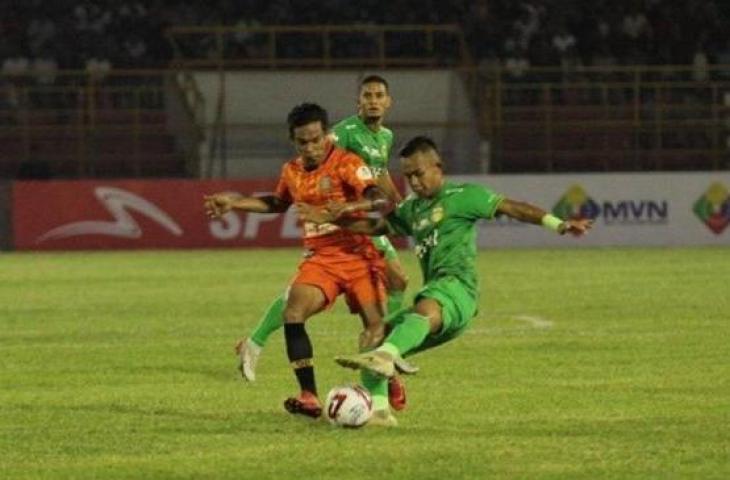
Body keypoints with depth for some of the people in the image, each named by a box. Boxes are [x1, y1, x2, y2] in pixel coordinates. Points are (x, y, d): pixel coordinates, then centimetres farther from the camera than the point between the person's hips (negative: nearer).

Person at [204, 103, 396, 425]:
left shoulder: (347, 164, -9)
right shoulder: (292, 172, 10)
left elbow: (379, 199, -23)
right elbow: (278, 203, 33)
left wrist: (353, 206, -43)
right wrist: (234, 203, 28)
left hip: (357, 255, -4)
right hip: (320, 259, 4)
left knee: (375, 323, -11)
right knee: (293, 312, -19)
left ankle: (378, 398, 7)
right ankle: (309, 397, -19)